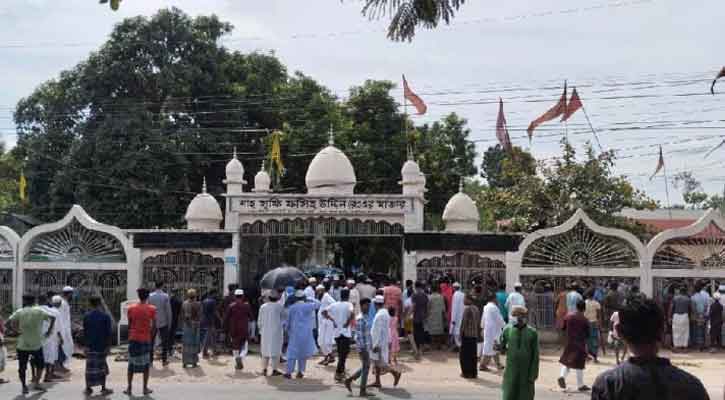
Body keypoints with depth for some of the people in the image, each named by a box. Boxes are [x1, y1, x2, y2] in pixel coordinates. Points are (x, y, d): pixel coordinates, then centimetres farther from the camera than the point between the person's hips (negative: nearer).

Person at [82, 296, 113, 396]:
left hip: (90, 346, 2)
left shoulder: (86, 316, -1)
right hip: (102, 346, -2)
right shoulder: (105, 316, -7)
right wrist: (108, 345, 0)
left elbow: (84, 331, 3)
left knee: (90, 367, 8)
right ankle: (103, 388, 9)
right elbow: (109, 332, -7)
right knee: (102, 367, 7)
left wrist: (87, 342, 14)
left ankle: (88, 388, 10)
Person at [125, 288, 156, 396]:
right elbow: (154, 326, -6)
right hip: (146, 339, -1)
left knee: (132, 363, 11)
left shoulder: (131, 308, -1)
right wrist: (151, 336, 7)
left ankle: (129, 388, 12)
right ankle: (145, 388, 9)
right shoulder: (152, 309, -6)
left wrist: (129, 336, 14)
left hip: (134, 338, 1)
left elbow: (129, 325, 3)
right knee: (146, 364, 8)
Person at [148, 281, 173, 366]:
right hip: (163, 322, -2)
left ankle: (150, 360, 13)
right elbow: (169, 311, -7)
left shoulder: (150, 296, -4)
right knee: (164, 342, 8)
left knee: (151, 341, 13)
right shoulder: (166, 296, -9)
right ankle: (164, 360, 9)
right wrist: (169, 323, 2)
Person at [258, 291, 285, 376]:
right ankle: (274, 370, 4)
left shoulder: (263, 307, -2)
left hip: (265, 332, 3)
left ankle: (264, 370, 13)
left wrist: (261, 329, 17)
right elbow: (283, 319, -1)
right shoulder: (280, 306, -9)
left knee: (265, 350, 12)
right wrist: (282, 328, 15)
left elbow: (259, 320, 5)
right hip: (277, 331, -3)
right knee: (275, 350, 4)